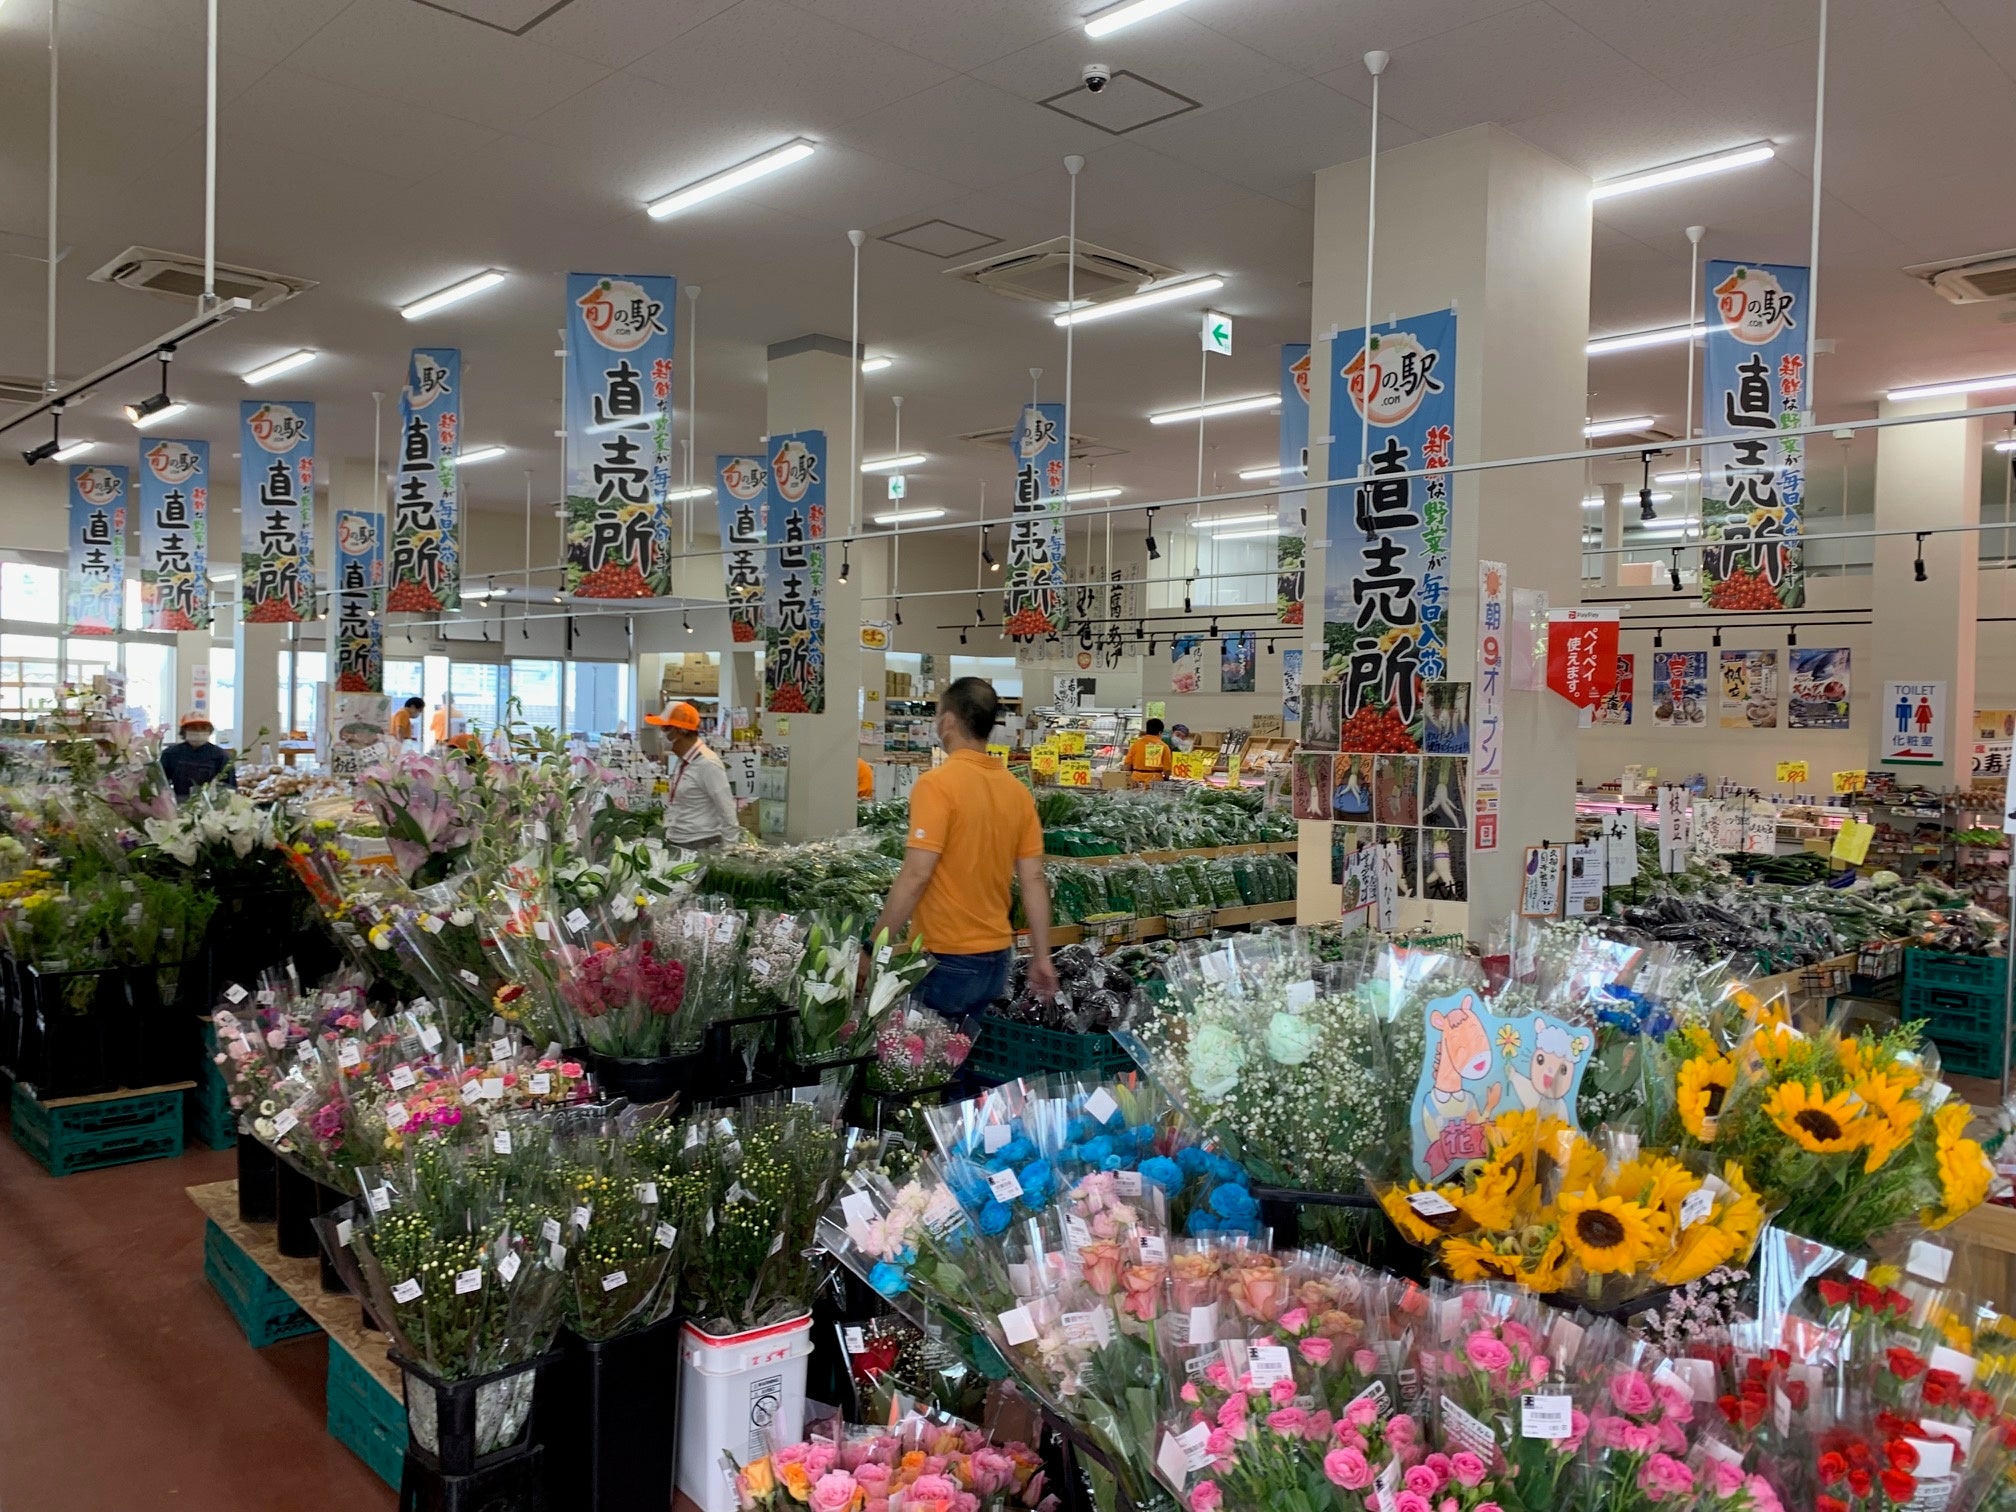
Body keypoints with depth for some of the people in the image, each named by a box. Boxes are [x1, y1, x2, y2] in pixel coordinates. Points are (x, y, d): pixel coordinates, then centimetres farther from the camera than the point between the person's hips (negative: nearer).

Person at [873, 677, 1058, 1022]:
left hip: (944, 959, -7)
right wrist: (1042, 957, 12)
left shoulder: (937, 783, -14)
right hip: (996, 957, 7)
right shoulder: (1018, 791, 5)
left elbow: (916, 874, -19)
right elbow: (1033, 880, 6)